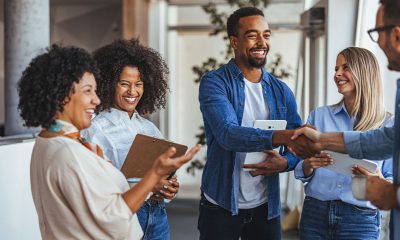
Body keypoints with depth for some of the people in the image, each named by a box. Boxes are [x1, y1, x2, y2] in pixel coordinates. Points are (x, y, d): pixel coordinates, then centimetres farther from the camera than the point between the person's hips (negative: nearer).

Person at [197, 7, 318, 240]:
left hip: (266, 206, 4)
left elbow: (299, 146, 6)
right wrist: (281, 136, -39)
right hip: (221, 204, -4)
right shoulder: (214, 82, -9)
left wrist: (285, 162, -17)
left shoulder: (281, 91, 5)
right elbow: (227, 133, -25)